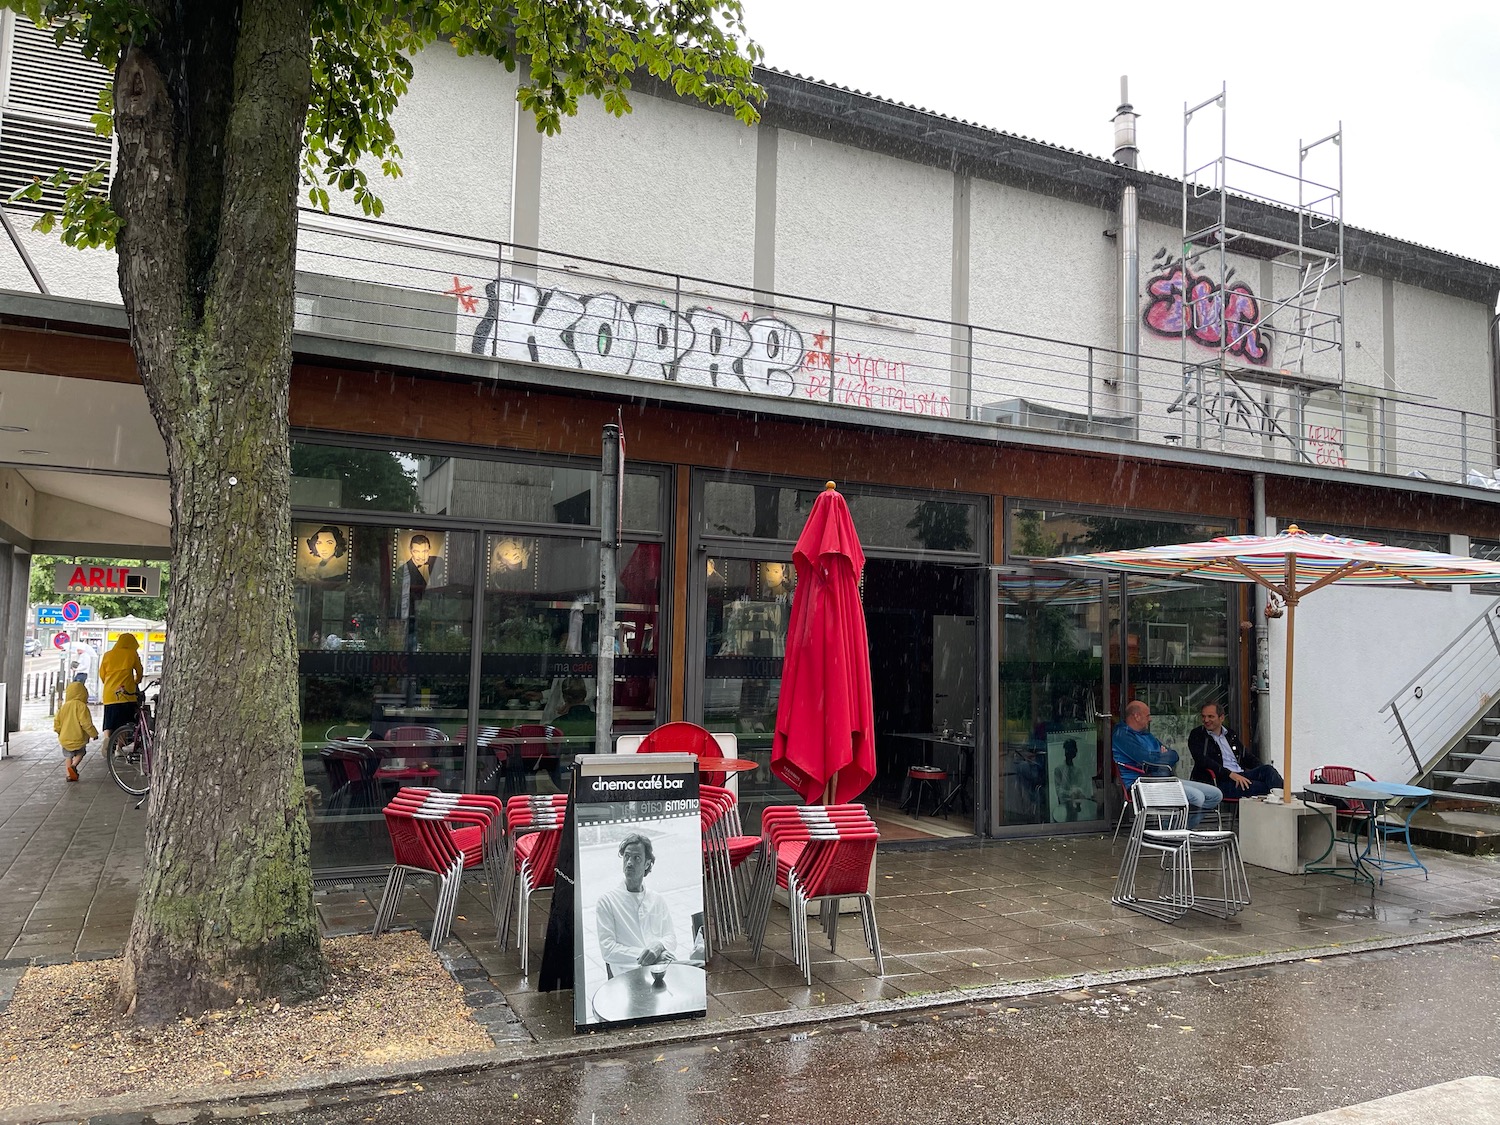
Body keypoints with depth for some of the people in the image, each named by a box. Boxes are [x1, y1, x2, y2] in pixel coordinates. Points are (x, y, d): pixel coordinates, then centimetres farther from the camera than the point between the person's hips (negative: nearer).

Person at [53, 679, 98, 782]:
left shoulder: (64, 706, 4)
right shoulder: (82, 706, -13)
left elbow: (57, 721, 9)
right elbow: (86, 723, -17)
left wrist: (59, 732, 26)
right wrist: (94, 734, -7)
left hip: (65, 739, 4)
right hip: (78, 738, -4)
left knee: (68, 756, 16)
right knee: (80, 753, 15)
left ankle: (69, 774, 9)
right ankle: (74, 766, -11)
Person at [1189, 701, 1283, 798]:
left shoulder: (1231, 735, 22)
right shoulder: (1197, 735, 4)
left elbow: (1247, 756, 27)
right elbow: (1203, 761, -11)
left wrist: (1263, 770, 5)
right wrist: (1231, 774, -20)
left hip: (1241, 775, 6)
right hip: (1219, 781, -5)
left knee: (1268, 769, -22)